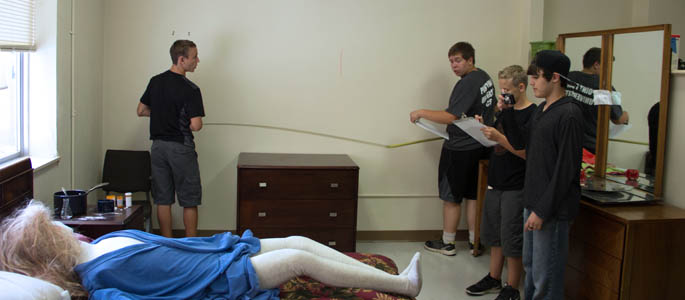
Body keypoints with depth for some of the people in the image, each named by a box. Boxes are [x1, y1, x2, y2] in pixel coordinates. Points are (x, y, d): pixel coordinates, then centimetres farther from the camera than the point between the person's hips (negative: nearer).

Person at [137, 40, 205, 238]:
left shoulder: (155, 81, 5)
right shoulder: (190, 89, -15)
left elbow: (141, 111, 13)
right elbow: (196, 125, -19)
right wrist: (186, 118, 2)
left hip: (158, 145, 6)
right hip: (181, 147, -6)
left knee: (163, 199, 10)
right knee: (189, 201, 4)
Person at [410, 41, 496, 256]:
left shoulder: (467, 84, -20)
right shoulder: (485, 77, 9)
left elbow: (450, 117, -25)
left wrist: (421, 113, -17)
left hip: (460, 149, -9)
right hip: (479, 147, 9)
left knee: (451, 198, 4)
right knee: (472, 196, 14)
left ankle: (447, 243, 15)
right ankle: (474, 242, 20)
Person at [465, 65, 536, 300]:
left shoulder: (532, 114, -14)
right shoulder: (506, 110, 10)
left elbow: (528, 153, -20)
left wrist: (499, 137, -24)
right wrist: (484, 126, 1)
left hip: (516, 188, -8)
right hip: (496, 183, 8)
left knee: (512, 240, 1)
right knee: (493, 234, 18)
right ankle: (494, 279, 32)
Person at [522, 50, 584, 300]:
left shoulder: (569, 114, -15)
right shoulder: (541, 110, 12)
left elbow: (566, 169, -18)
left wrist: (542, 210, -17)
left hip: (552, 208, -9)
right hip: (533, 202, 9)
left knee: (545, 279, 0)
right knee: (530, 267, 19)